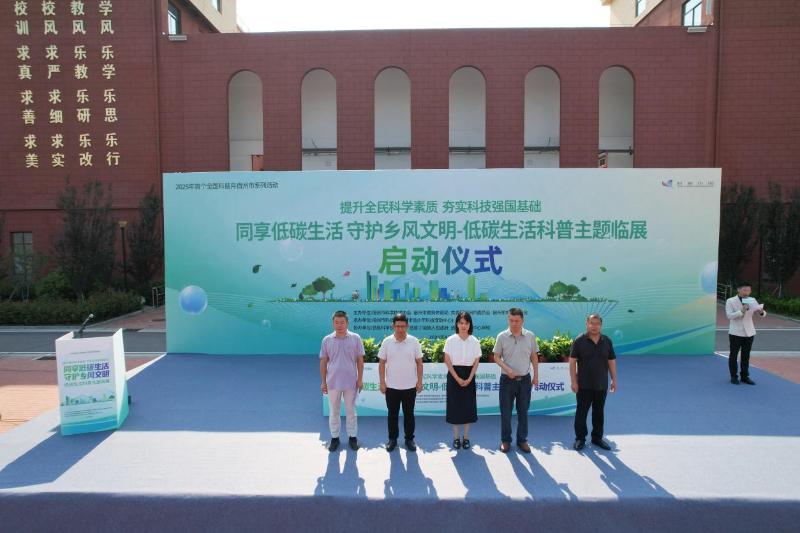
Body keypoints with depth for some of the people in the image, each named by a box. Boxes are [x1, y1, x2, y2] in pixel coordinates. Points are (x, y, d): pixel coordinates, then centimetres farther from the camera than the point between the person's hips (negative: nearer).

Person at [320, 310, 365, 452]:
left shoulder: (355, 338, -4)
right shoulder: (327, 340, -1)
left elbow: (360, 360, 0)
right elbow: (323, 362, 4)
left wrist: (360, 379, -3)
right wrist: (323, 382, 3)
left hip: (351, 382, -1)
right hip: (333, 382, 1)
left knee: (351, 411, 10)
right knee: (334, 412, 11)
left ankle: (353, 437, 24)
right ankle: (334, 437, 24)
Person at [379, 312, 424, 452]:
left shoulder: (414, 341, -4)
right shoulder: (387, 342, -4)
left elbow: (419, 362, 1)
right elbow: (382, 363, 0)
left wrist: (420, 381, -2)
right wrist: (382, 382, -3)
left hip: (410, 386, 0)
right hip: (391, 386, 0)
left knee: (409, 414, 10)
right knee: (392, 414, 10)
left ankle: (409, 439, 23)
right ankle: (392, 439, 23)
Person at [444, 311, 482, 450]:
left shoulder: (475, 342, -1)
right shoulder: (450, 340, -5)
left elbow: (476, 362, 1)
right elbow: (448, 361, -6)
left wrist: (469, 379, -10)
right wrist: (457, 378, -12)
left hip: (469, 376, 1)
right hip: (454, 375, -1)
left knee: (468, 406, 5)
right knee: (454, 406, 2)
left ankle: (466, 437, 17)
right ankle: (456, 437, 14)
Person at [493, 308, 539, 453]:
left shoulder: (530, 336, 0)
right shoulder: (502, 336, -5)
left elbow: (534, 357, 9)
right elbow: (497, 357, -2)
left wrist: (536, 376, 7)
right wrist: (507, 369, -17)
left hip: (525, 379, 2)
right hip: (507, 379, -1)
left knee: (523, 411, 10)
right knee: (505, 411, 5)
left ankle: (522, 440, 23)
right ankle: (505, 440, 19)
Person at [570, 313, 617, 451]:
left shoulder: (607, 341, 5)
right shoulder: (579, 341, -7)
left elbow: (612, 362, 10)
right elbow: (572, 361, -7)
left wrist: (614, 380, 6)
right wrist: (574, 381, -11)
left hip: (601, 385, 3)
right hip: (584, 385, -3)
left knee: (599, 412, 13)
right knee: (582, 412, 4)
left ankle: (597, 437, 26)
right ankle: (580, 438, 15)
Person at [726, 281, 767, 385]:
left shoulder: (752, 301, 4)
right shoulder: (730, 301, -6)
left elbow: (763, 313, 0)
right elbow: (729, 315, -16)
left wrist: (761, 312, -23)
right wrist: (742, 311, -29)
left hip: (749, 333, 3)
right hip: (735, 333, -3)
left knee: (746, 356, 10)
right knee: (734, 355, 4)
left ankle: (745, 376, 20)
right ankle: (734, 377, 14)